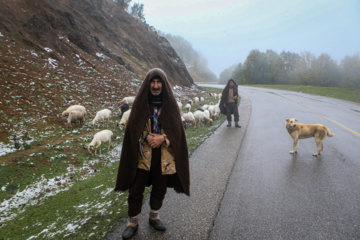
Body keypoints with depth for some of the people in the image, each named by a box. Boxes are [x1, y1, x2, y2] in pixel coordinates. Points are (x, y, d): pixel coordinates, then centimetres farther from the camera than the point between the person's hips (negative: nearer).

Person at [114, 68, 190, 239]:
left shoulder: (170, 103, -2)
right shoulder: (140, 103, -4)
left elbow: (177, 129, -2)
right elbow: (133, 127, -2)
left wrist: (162, 138, -18)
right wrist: (146, 137, -18)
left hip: (164, 155, 1)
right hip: (143, 154, -1)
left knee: (159, 189, 15)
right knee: (136, 190, 5)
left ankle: (154, 217, 40)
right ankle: (132, 222, 27)